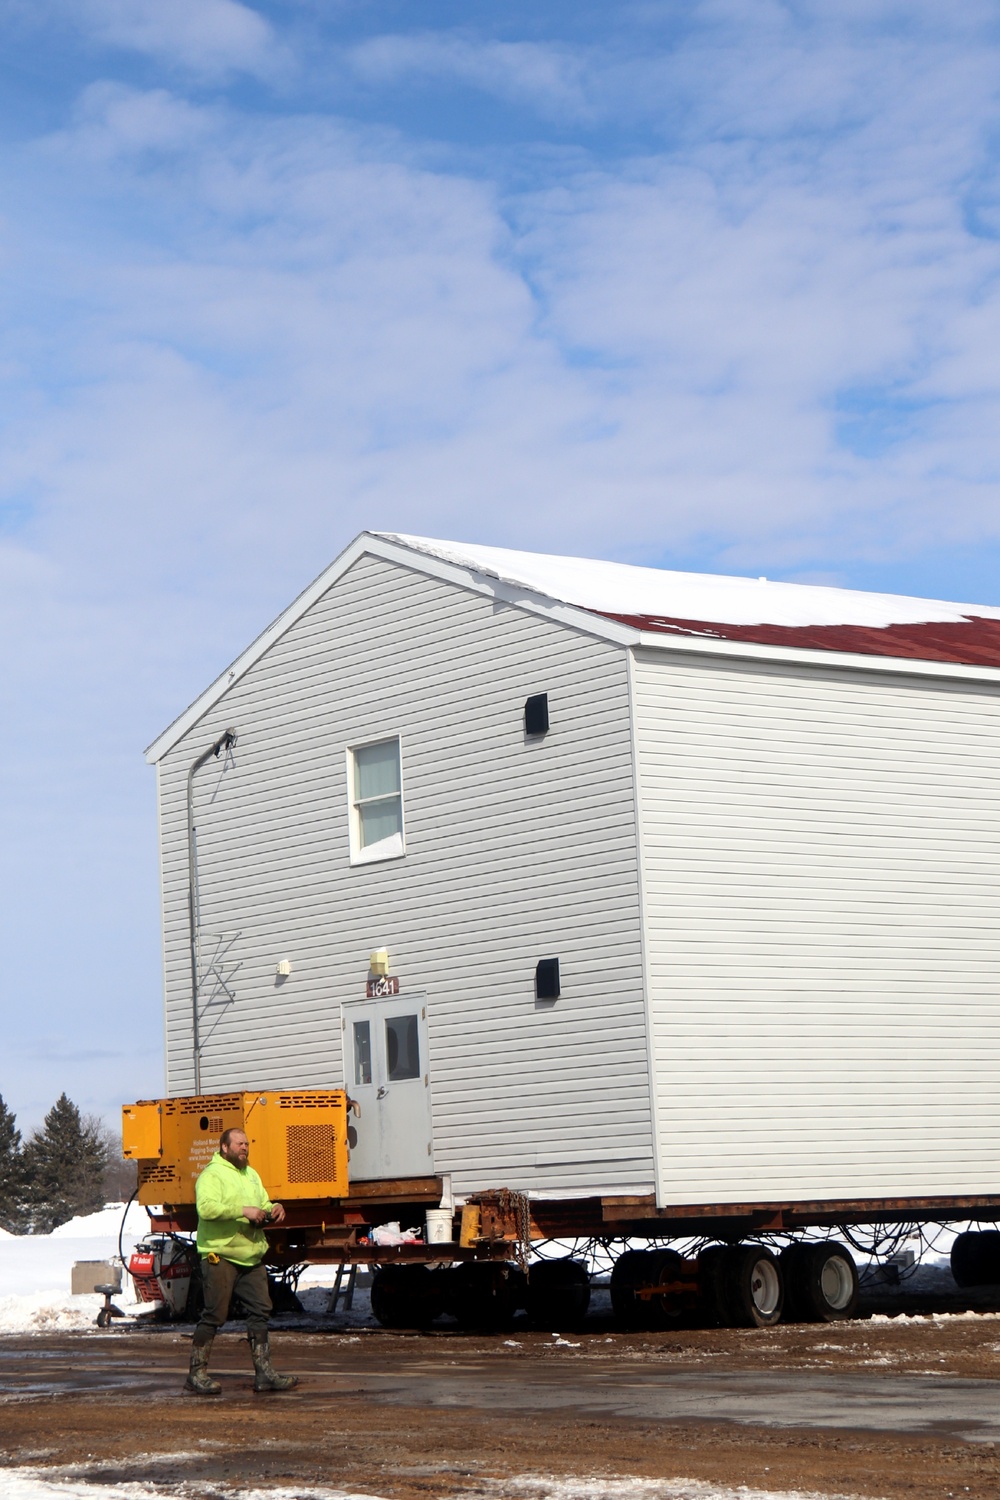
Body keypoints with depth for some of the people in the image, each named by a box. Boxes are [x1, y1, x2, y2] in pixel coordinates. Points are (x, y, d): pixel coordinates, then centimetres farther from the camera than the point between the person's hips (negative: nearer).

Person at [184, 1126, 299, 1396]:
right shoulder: (212, 1174, -8)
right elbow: (206, 1207, -23)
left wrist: (273, 1209, 2)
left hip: (251, 1257, 8)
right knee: (214, 1315, -5)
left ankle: (264, 1373, 11)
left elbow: (262, 1205, 26)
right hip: (220, 1256, -8)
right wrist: (242, 1210, -26)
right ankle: (197, 1374, 3)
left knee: (260, 1311, 6)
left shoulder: (251, 1174, 21)